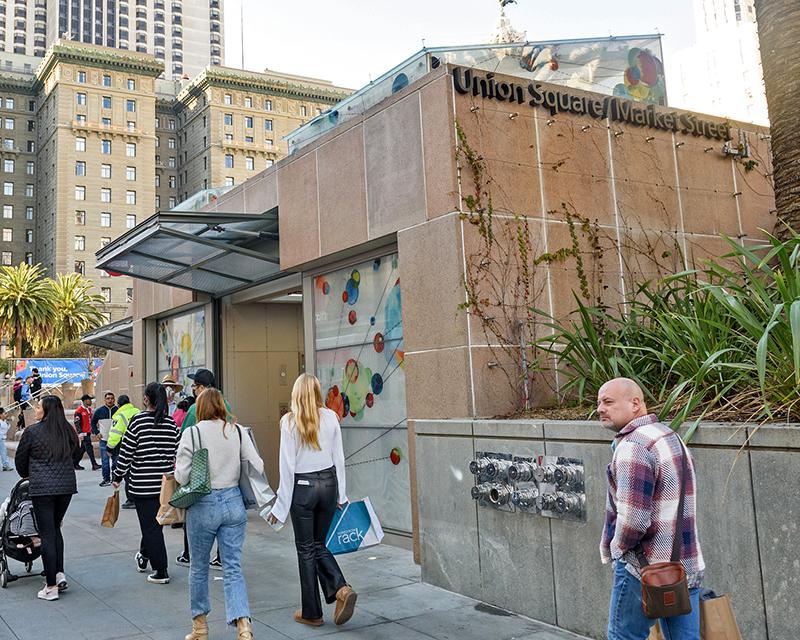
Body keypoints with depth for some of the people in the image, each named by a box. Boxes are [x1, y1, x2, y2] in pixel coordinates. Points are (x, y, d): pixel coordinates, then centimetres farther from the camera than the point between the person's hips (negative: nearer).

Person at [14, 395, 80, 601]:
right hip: (67, 485, 4)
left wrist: (27, 475, 25)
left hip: (42, 488, -4)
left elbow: (20, 460, 5)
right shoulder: (69, 431, 5)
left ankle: (51, 587, 5)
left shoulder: (32, 432, -6)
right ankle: (60, 574, 15)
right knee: (56, 529, 21)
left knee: (47, 535, 1)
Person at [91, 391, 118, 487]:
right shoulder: (99, 411, 3)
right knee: (105, 461, 2)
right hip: (104, 439, 1)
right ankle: (106, 478, 9)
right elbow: (93, 422, 15)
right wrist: (96, 433, 4)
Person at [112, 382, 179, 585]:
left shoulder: (138, 420, -11)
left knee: (151, 526, 3)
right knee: (153, 522, 22)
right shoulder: (171, 423, 2)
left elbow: (126, 452, -8)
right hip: (165, 483, 5)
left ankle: (161, 572, 6)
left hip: (142, 483, -4)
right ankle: (144, 556, 41)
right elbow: (175, 453, 8)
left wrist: (118, 477, 4)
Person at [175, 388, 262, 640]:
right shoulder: (238, 431, -1)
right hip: (234, 503, 2)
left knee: (198, 567, 16)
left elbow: (181, 475, -11)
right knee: (233, 567, 7)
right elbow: (257, 466, -2)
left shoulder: (191, 433, -9)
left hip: (203, 506, -2)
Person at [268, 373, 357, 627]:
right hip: (329, 483, 4)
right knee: (320, 544, 18)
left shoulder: (290, 421, -10)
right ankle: (340, 589, -3)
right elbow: (339, 459, 4)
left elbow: (288, 465, -10)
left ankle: (312, 613, 16)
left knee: (306, 549, 9)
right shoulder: (330, 417, 0)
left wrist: (282, 504, -2)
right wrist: (340, 495, 13)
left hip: (302, 486, -4)